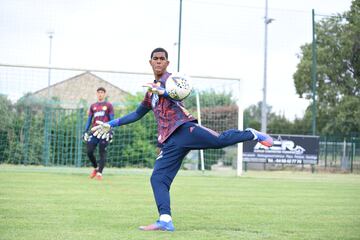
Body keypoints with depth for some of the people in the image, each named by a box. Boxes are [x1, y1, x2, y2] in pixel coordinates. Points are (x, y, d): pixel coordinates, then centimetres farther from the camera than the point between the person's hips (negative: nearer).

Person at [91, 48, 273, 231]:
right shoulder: (151, 90, 29)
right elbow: (137, 114, 40)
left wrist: (162, 92, -35)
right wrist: (112, 124, 39)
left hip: (184, 129, -6)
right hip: (170, 142, 6)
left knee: (220, 140, -27)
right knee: (158, 178, -10)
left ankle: (252, 134, -4)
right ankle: (165, 220, -17)